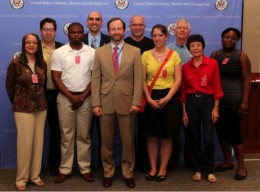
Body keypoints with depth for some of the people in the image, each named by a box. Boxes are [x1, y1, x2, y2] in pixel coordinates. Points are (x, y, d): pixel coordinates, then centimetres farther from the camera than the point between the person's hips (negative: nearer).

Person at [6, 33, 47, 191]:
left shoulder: (42, 64, 6)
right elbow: (9, 86, 1)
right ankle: (21, 178, 10)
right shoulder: (16, 64, -6)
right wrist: (17, 102, 8)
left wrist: (39, 99, 9)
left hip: (41, 107, 4)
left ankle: (35, 175, 19)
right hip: (23, 108, -4)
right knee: (25, 142, -3)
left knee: (38, 142, 6)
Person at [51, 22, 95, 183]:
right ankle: (65, 169, 13)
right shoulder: (59, 52, 1)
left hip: (86, 98, 0)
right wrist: (71, 96, -9)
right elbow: (56, 77, -2)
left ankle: (85, 168, 13)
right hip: (65, 98, 0)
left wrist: (82, 96, -7)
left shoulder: (92, 52, 3)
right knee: (66, 135, 5)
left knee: (84, 135, 6)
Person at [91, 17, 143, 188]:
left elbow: (138, 78, -1)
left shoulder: (135, 51, 3)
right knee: (107, 141, 9)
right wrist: (96, 103, -4)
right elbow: (96, 79, 3)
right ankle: (108, 173, 23)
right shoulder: (100, 52, 7)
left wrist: (136, 102, -9)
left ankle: (128, 173, 22)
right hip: (106, 103, 1)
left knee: (128, 141, 7)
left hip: (127, 103, -1)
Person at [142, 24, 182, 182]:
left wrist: (167, 98, -13)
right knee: (151, 136, 5)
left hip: (169, 98, -1)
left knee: (167, 136, 4)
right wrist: (149, 99, -11)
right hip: (151, 99, 1)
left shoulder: (174, 55, 2)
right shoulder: (146, 55, 4)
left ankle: (163, 168, 16)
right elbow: (142, 80, 1)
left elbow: (178, 79, -2)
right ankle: (153, 168, 17)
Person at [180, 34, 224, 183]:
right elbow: (184, 90, 6)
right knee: (195, 138, 9)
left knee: (208, 139, -5)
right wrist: (184, 112, 5)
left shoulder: (212, 63, -2)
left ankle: (209, 170, 12)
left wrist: (216, 108, -7)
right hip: (191, 102, 2)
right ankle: (199, 169, 22)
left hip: (208, 101, -2)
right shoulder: (185, 67, 4)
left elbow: (217, 87, -2)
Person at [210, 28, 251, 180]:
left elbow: (246, 80, -5)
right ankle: (228, 162, 25)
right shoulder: (215, 55, 8)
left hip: (235, 100, -4)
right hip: (218, 100, 4)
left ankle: (241, 166, 9)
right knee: (221, 131, 9)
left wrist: (245, 101, -12)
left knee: (234, 131, -2)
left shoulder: (242, 56, -2)